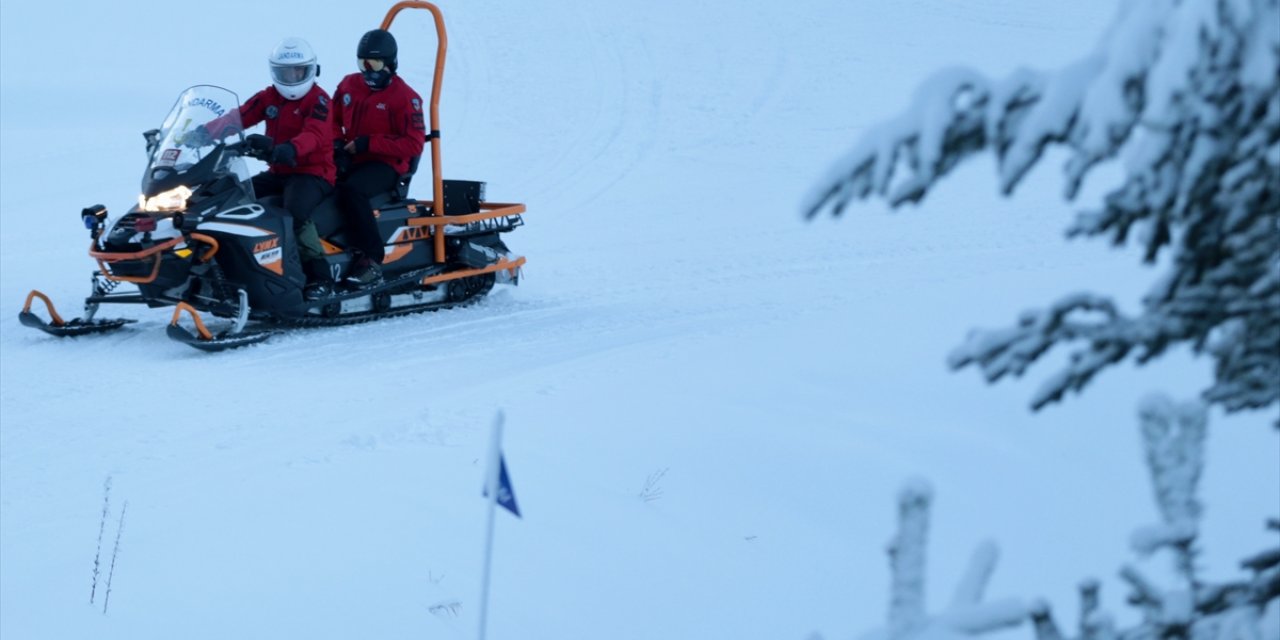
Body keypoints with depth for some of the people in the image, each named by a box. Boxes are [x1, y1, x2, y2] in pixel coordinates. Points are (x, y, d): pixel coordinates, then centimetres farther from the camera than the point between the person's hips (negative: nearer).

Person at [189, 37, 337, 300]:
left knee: (296, 212, -35)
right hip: (278, 172, 7)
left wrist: (291, 149, -47)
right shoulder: (268, 98, 12)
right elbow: (238, 117, -1)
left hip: (313, 172, -7)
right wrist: (206, 132, -18)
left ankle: (320, 278, -30)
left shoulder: (318, 100, -7)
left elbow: (314, 134, -25)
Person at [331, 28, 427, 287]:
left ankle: (371, 259, -36)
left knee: (351, 190, -37)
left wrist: (368, 143, -17)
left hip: (385, 164, -7)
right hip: (350, 161, 7)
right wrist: (337, 144, 1)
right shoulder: (349, 85, 12)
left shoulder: (404, 97, -7)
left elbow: (414, 144, -12)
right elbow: (333, 119, 23)